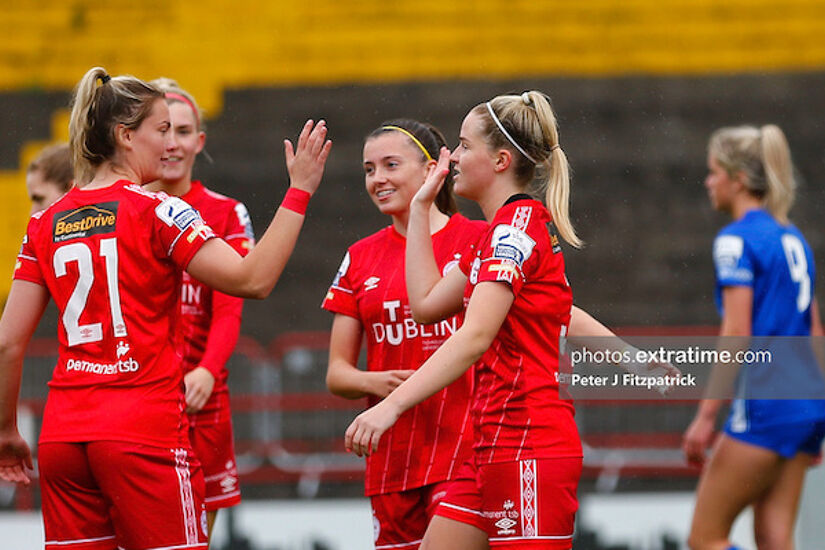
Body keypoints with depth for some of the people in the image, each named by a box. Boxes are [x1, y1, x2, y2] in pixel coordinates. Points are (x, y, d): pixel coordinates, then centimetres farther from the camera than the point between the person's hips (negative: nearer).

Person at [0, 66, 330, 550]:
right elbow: (252, 280, -12)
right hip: (145, 431, -5)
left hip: (63, 434, 5)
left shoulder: (47, 224, 10)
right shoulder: (157, 212, -5)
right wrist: (299, 191, -8)